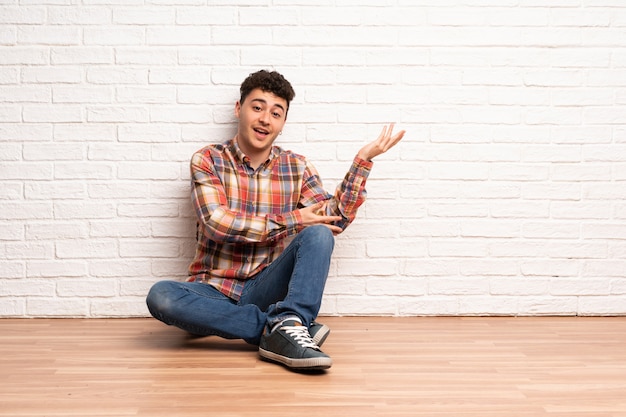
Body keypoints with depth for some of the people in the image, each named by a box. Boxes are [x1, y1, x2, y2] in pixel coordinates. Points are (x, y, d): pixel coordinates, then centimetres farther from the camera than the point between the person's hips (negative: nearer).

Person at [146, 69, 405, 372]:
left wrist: (362, 161, -7)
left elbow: (336, 218, -2)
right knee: (160, 295, -33)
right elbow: (218, 222, -15)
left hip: (265, 290, 1)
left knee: (318, 234, -22)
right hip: (215, 292, -1)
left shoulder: (297, 167, 9)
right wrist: (291, 220, -17)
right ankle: (282, 327, -29)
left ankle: (285, 327, -39)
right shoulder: (208, 160, 0)